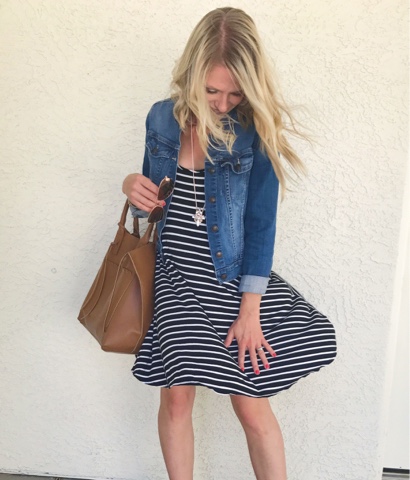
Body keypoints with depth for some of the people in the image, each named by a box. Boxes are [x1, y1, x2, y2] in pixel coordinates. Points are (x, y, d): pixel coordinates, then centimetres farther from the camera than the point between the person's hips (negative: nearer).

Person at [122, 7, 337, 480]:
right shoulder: (162, 118, 0)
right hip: (176, 279, 3)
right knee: (176, 398, 6)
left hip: (234, 281, -2)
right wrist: (133, 189, -12)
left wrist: (249, 311, -12)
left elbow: (261, 224, -10)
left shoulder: (255, 130, -10)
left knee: (253, 408, 2)